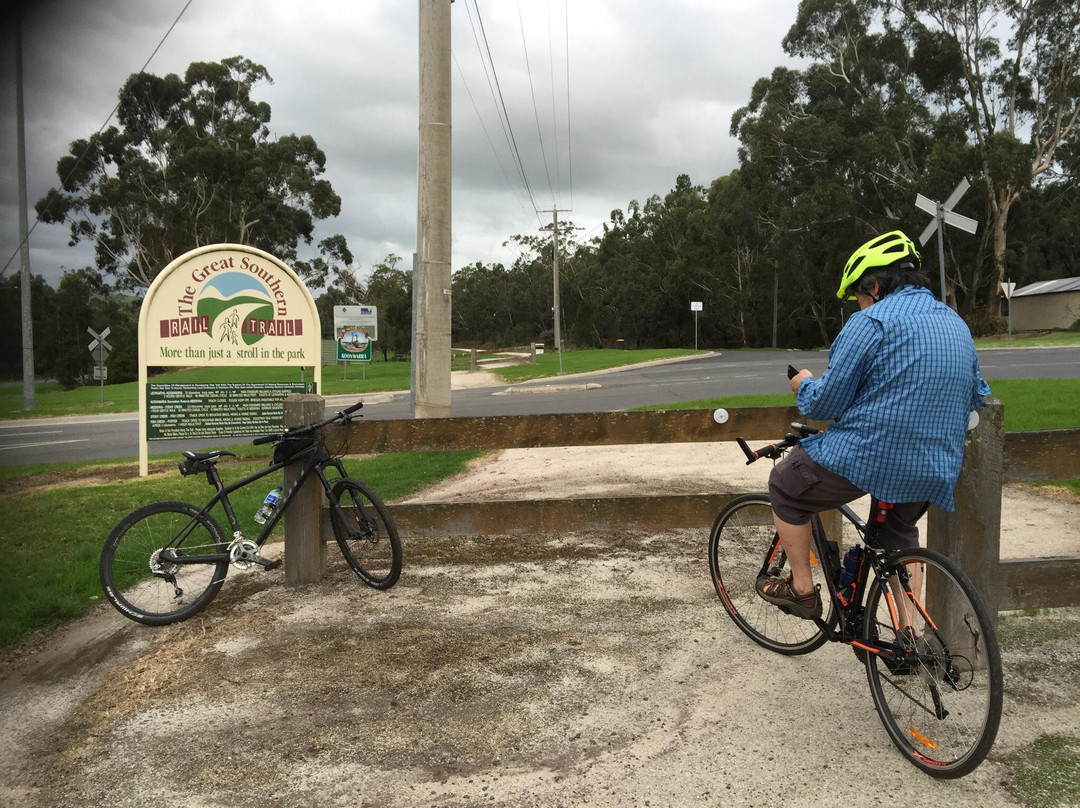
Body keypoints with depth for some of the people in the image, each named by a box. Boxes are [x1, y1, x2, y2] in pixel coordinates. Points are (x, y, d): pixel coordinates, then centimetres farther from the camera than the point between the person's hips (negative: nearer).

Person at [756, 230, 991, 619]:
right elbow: (976, 397, 23)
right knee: (899, 531, 32)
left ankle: (801, 588, 21)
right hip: (934, 472, 8)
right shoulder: (957, 324, 12)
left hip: (865, 458, -7)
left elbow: (824, 403, -12)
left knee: (785, 487, 16)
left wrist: (804, 384, 10)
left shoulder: (870, 323, -12)